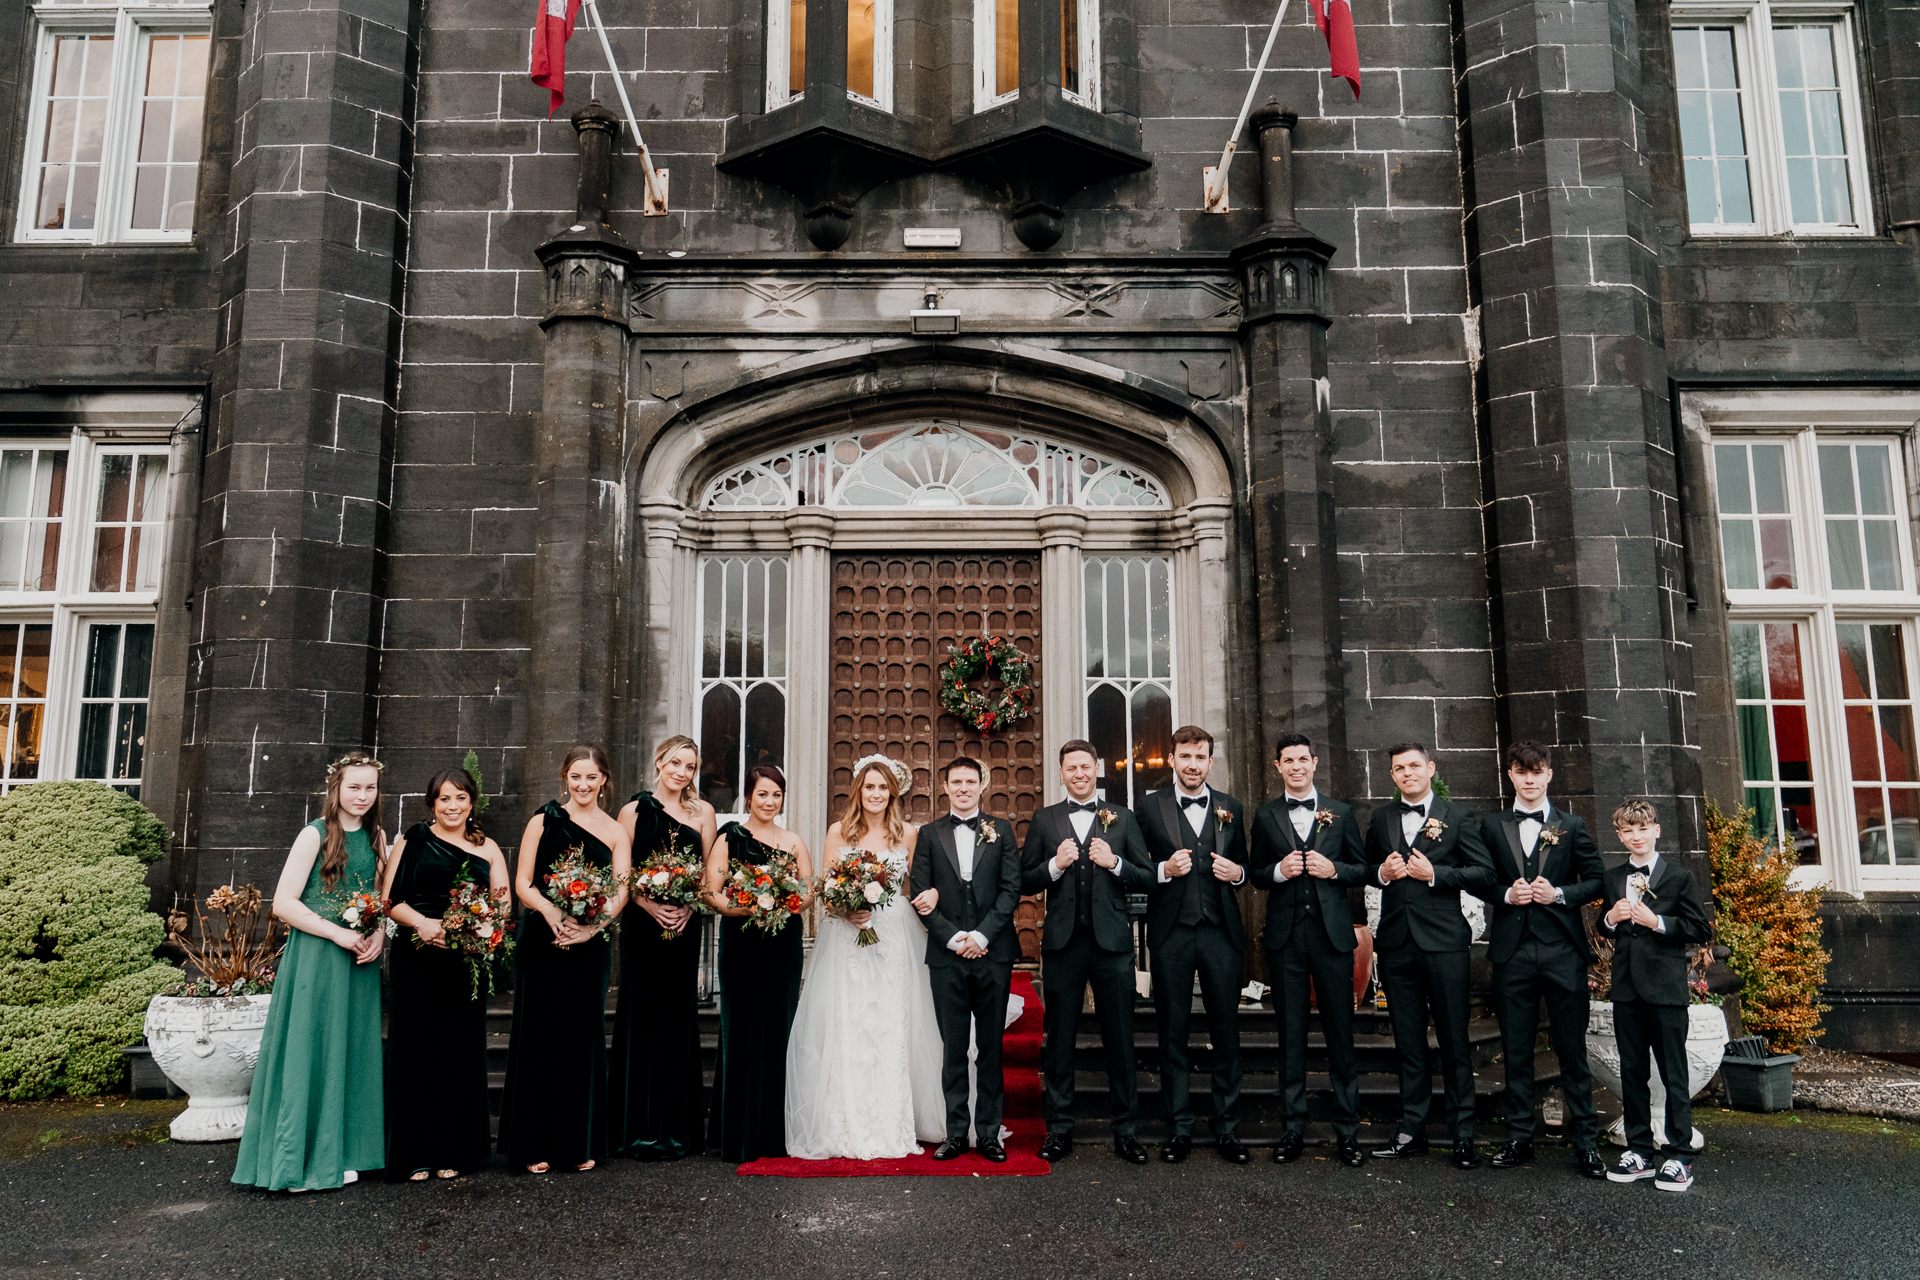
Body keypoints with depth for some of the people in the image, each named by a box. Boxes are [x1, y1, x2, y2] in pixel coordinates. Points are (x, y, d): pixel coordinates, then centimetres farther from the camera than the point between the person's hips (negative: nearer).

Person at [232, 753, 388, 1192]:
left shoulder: (377, 837, 10)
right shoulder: (315, 835, -8)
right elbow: (283, 903, -11)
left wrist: (379, 935, -3)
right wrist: (339, 933, -17)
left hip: (359, 959, 6)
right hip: (315, 957, -5)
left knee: (350, 1052, 9)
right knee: (308, 1051, -2)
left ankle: (338, 1155, 20)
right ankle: (296, 1160, 10)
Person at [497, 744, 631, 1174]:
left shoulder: (615, 832, 8)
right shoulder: (544, 821, 4)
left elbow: (621, 892, -1)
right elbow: (522, 884, -1)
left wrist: (593, 926, -19)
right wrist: (552, 912, -20)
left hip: (590, 947, 2)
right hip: (541, 942, -1)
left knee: (583, 1038, 5)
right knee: (539, 1035, 2)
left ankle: (580, 1143, 17)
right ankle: (533, 1144, 13)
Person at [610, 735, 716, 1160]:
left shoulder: (702, 812, 8)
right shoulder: (634, 810, 2)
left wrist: (690, 906, -9)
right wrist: (649, 905, -15)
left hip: (685, 925, 2)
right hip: (643, 924, -2)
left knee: (679, 1020, 5)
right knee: (642, 1018, 0)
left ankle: (676, 1127, 14)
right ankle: (638, 1128, 9)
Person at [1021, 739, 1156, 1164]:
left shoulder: (1122, 819, 9)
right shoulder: (1043, 820, 8)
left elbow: (1147, 879, 5)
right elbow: (1025, 882, 4)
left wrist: (1115, 863, -12)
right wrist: (1056, 864, -12)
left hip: (1112, 941, 0)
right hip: (1063, 942, 0)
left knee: (1120, 1038, 5)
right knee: (1059, 1040, 7)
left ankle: (1126, 1132, 16)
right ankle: (1059, 1131, 17)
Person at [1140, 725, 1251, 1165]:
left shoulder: (1229, 807, 11)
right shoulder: (1151, 808, 3)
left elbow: (1243, 866, 17)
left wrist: (1237, 873, -5)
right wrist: (1165, 870, -15)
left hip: (1220, 931, 2)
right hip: (1171, 934, -2)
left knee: (1226, 1030, 5)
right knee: (1173, 1033, 5)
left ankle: (1227, 1128, 17)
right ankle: (1180, 1128, 15)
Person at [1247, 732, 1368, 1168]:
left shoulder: (1340, 813, 9)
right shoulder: (1265, 817, 9)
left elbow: (1363, 870, 9)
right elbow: (1255, 874, 11)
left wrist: (1334, 869, -10)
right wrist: (1278, 870, -9)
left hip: (1331, 934, 0)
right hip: (1285, 936, 0)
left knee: (1340, 1033, 2)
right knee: (1291, 1036, 5)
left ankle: (1347, 1132, 12)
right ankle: (1294, 1131, 13)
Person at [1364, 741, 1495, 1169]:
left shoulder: (1457, 818, 3)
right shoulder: (1381, 818, 13)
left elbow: (1484, 874, -2)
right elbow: (1365, 869, 20)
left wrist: (1434, 873, -12)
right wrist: (1382, 873, -1)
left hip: (1443, 941, -3)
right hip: (1396, 942, 4)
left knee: (1454, 1041, 1)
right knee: (1408, 1042, 9)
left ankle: (1463, 1135, 11)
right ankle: (1412, 1131, 17)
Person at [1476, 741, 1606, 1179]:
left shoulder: (1571, 826, 7)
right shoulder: (1492, 826, 9)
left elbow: (1596, 879, 7)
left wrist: (1560, 893, -9)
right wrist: (1506, 894, -8)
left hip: (1562, 949, -1)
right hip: (1512, 950, 1)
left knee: (1572, 1049, 2)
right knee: (1516, 1049, 7)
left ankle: (1585, 1143, 11)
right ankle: (1519, 1139, 17)